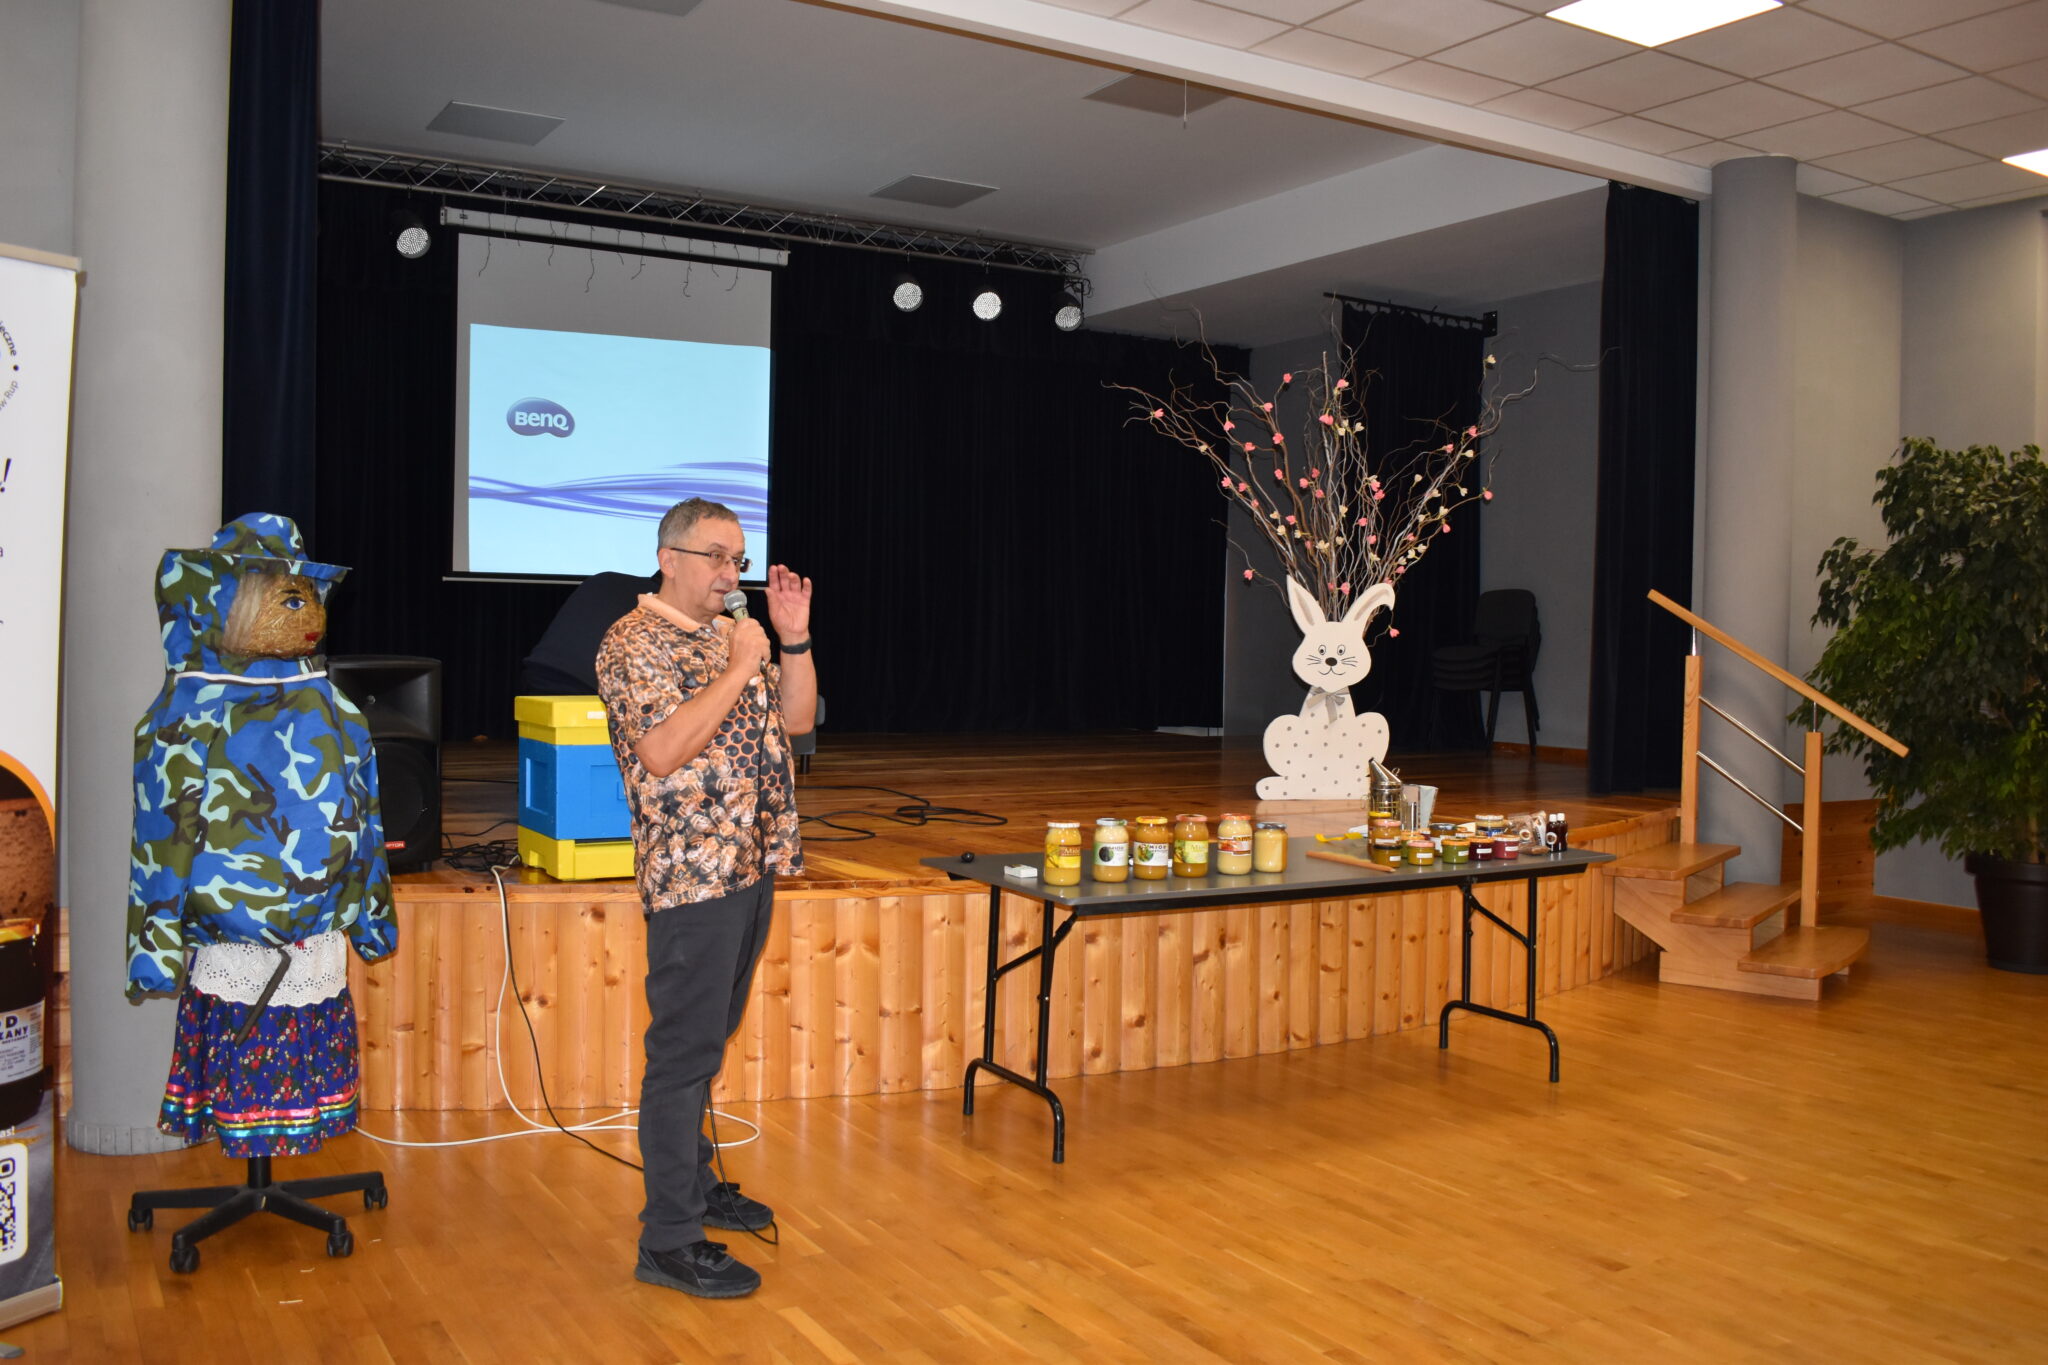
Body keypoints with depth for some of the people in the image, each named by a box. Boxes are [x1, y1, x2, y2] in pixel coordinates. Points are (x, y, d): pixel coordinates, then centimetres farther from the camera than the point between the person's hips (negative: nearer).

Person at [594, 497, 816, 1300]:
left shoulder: (730, 634, 14)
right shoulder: (632, 643, -11)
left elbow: (797, 720, 14)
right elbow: (662, 752, -24)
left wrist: (794, 640, 1)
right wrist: (738, 669, -20)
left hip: (752, 864, 8)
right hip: (692, 873, -8)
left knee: (707, 1043, 18)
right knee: (684, 1051, -3)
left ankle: (693, 1185, 32)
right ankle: (669, 1240, 5)